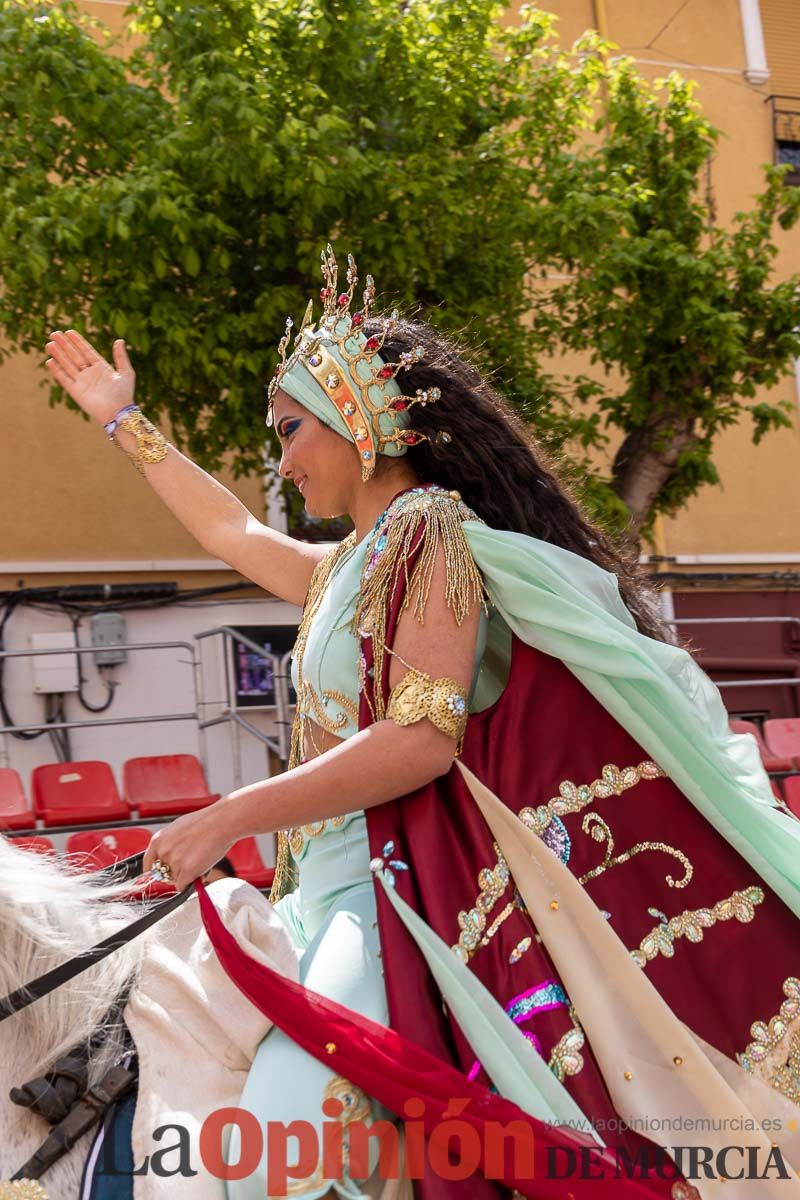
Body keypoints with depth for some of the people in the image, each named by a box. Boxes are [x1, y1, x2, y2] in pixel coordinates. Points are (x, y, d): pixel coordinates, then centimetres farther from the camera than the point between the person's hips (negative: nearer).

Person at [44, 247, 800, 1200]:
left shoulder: (433, 528, -7)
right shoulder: (347, 567, 20)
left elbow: (422, 739, -17)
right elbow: (233, 533, 37)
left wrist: (230, 818, -15)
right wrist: (124, 423, 45)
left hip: (398, 893, -9)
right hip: (340, 889, 9)